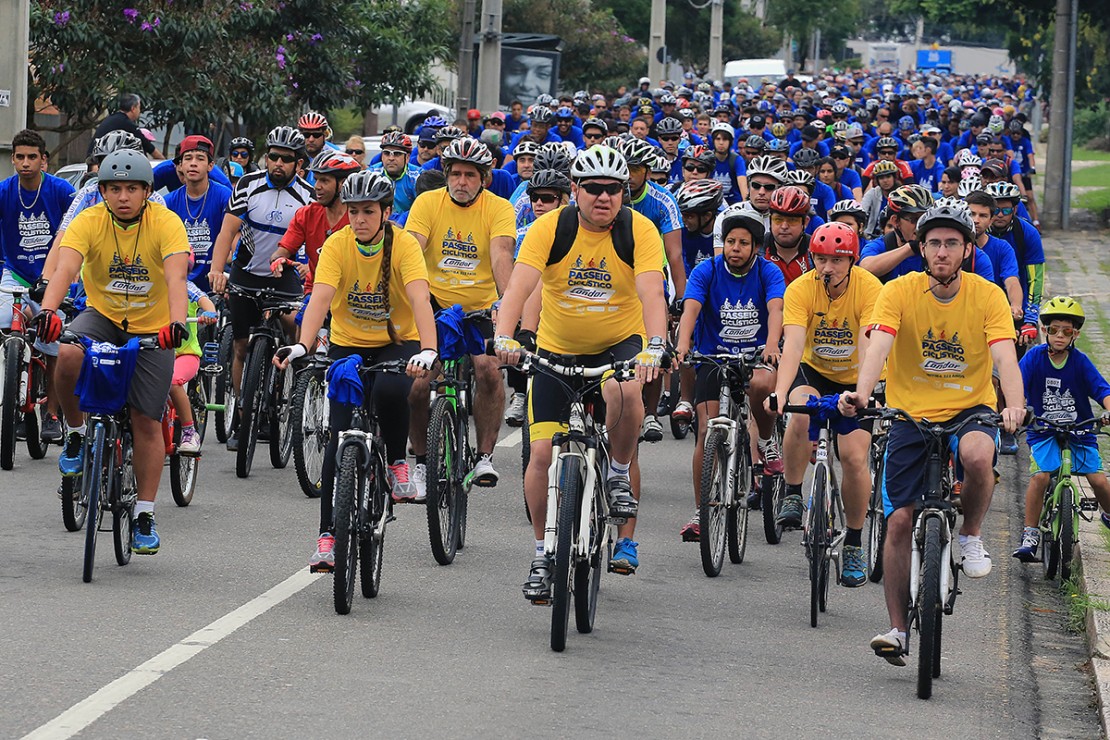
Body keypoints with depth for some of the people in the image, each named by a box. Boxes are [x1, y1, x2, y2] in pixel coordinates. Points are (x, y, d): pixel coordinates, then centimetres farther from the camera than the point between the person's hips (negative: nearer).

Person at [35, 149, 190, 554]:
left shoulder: (165, 223, -20)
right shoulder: (89, 222, -17)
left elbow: (176, 277, -33)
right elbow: (65, 269, -31)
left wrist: (176, 322, -52)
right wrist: (47, 310, -51)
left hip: (152, 328, -1)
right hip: (102, 316, 1)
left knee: (147, 423, -3)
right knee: (68, 354, -32)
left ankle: (145, 515, 10)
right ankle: (75, 433, -7)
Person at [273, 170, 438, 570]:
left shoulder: (403, 245, -18)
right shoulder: (337, 245, -15)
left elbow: (420, 300, -32)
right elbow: (320, 299, -27)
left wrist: (428, 350, -48)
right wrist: (302, 346, -44)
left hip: (397, 343, -1)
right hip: (348, 345, 1)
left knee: (390, 390, -36)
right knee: (339, 438, -10)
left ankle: (396, 463, -8)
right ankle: (328, 536, -6)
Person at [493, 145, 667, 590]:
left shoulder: (640, 231, -15)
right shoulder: (550, 228, -15)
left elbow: (651, 293, -27)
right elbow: (519, 286, -26)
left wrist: (654, 347, -44)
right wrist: (504, 337, -44)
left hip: (620, 342, -1)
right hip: (557, 349, 1)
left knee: (623, 391, -36)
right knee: (543, 452, -5)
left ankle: (619, 474, -8)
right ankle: (543, 551, 13)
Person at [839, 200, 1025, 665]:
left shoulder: (987, 296, -7)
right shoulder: (899, 292, -8)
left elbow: (1004, 356, -19)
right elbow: (878, 346, -22)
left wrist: (1014, 405, -39)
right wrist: (862, 392, -43)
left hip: (969, 410, -1)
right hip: (912, 415, 1)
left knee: (977, 453, -35)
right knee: (899, 519, -6)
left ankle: (971, 536, -5)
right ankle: (897, 628, 6)